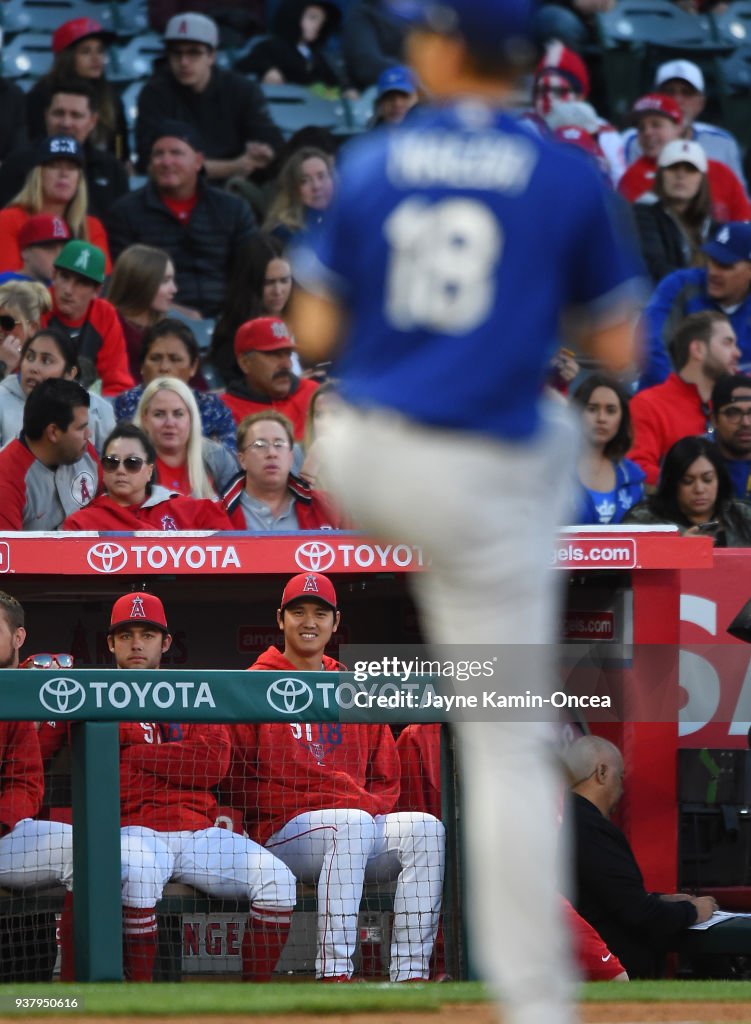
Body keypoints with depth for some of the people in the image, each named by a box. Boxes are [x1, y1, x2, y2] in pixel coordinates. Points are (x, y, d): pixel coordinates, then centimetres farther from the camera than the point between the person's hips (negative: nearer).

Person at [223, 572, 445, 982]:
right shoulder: (255, 687, 7)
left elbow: (386, 778, 23)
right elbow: (236, 779, 0)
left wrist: (368, 803, -1)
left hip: (364, 820, 5)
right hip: (282, 832, -5)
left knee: (425, 829, -23)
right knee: (351, 824, -36)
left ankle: (409, 975, -31)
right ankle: (333, 973, -43)